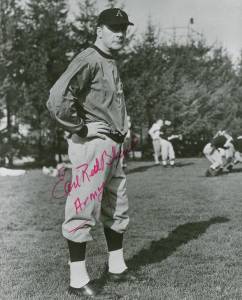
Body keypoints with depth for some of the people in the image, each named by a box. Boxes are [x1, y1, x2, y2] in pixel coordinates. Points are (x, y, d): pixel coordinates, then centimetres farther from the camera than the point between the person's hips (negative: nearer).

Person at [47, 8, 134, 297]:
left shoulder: (112, 64, 17)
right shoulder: (88, 60, -12)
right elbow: (57, 99, -25)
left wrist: (119, 136, 15)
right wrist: (80, 129, -17)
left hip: (113, 146, 10)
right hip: (92, 144, -10)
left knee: (117, 209, 17)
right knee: (83, 210, -4)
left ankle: (116, 267, 31)